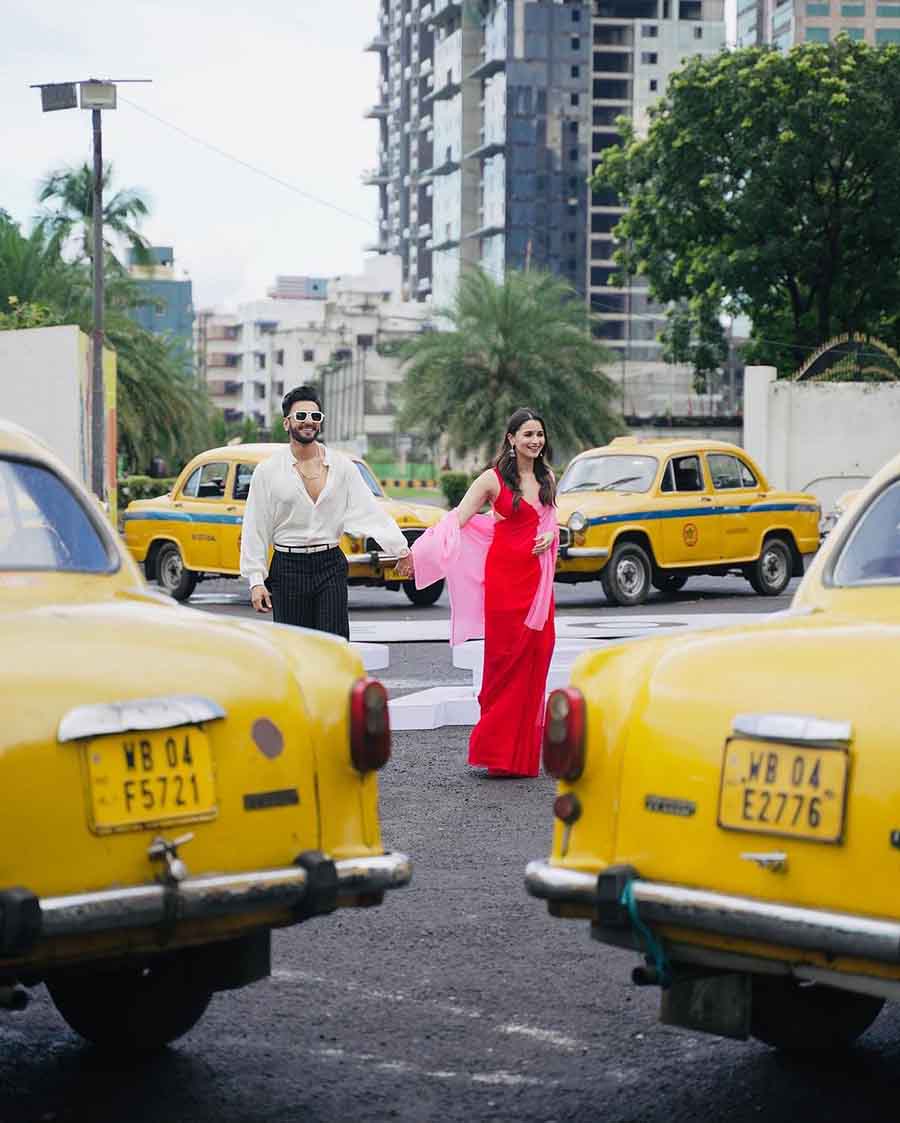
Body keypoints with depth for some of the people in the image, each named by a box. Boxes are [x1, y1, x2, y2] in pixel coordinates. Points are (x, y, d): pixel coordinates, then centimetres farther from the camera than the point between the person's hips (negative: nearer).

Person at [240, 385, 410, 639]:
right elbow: (255, 530, 1)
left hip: (331, 566, 1)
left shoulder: (342, 466, 5)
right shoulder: (268, 471, 1)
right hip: (288, 568, -1)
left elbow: (369, 511, 0)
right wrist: (256, 581, -4)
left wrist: (401, 549, -10)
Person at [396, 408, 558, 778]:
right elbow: (457, 520, -10)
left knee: (534, 659, 3)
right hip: (505, 576, -5)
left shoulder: (547, 478, 12)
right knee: (506, 660, -5)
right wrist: (415, 554, -20)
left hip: (537, 578, 5)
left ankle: (523, 755, 10)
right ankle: (497, 753, 1)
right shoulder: (493, 479, -5)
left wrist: (551, 535, -1)